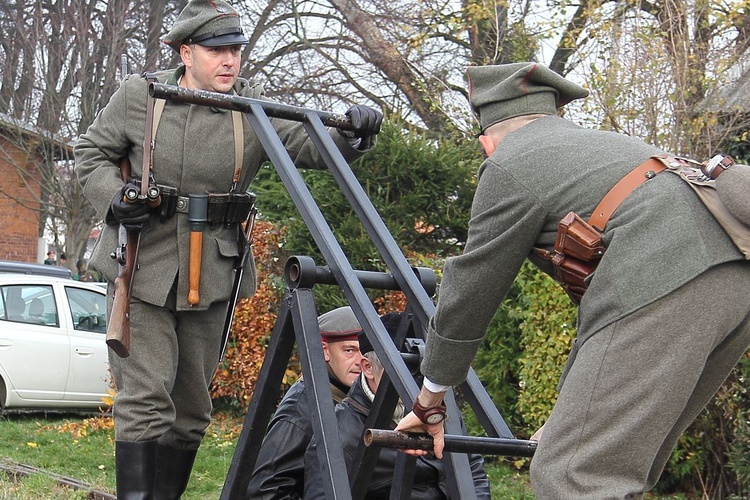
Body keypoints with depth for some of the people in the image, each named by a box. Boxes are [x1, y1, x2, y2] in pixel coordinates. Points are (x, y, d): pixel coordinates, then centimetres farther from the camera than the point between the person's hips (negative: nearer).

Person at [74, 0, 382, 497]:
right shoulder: (139, 94, -2)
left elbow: (307, 145, -12)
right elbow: (91, 153, 7)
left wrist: (351, 136, -33)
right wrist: (115, 196, -12)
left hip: (211, 276, 3)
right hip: (141, 267, -2)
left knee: (191, 407, 11)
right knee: (146, 398, -9)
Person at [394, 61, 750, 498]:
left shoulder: (510, 166, 9)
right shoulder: (601, 142, 34)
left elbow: (469, 296, 11)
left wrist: (429, 404, 24)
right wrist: (570, 412, 41)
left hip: (661, 291, -9)